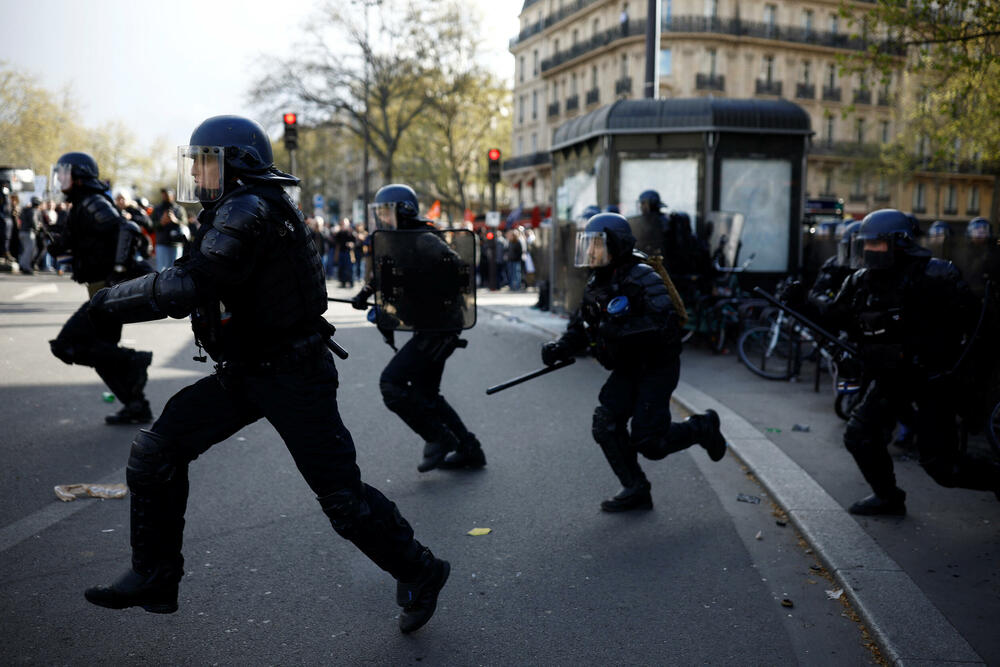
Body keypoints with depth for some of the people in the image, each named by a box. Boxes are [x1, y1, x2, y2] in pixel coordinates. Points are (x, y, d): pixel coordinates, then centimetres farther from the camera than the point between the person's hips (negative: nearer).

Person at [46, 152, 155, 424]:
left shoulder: (92, 205, -13)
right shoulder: (81, 206, 18)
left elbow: (127, 230, -29)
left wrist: (119, 269, -31)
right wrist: (59, 242, 6)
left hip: (109, 290, -10)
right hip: (107, 292, 10)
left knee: (66, 345, -9)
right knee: (102, 350, 16)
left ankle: (134, 361, -9)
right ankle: (137, 407, 19)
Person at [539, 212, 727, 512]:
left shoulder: (641, 278, -21)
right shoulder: (596, 285, 6)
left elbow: (665, 321, -33)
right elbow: (579, 327, 10)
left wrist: (620, 329, -35)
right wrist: (559, 349, -9)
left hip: (657, 367, -8)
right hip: (626, 369, 8)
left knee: (648, 442, -8)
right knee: (606, 425, -5)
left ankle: (702, 427, 20)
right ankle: (636, 490, 10)